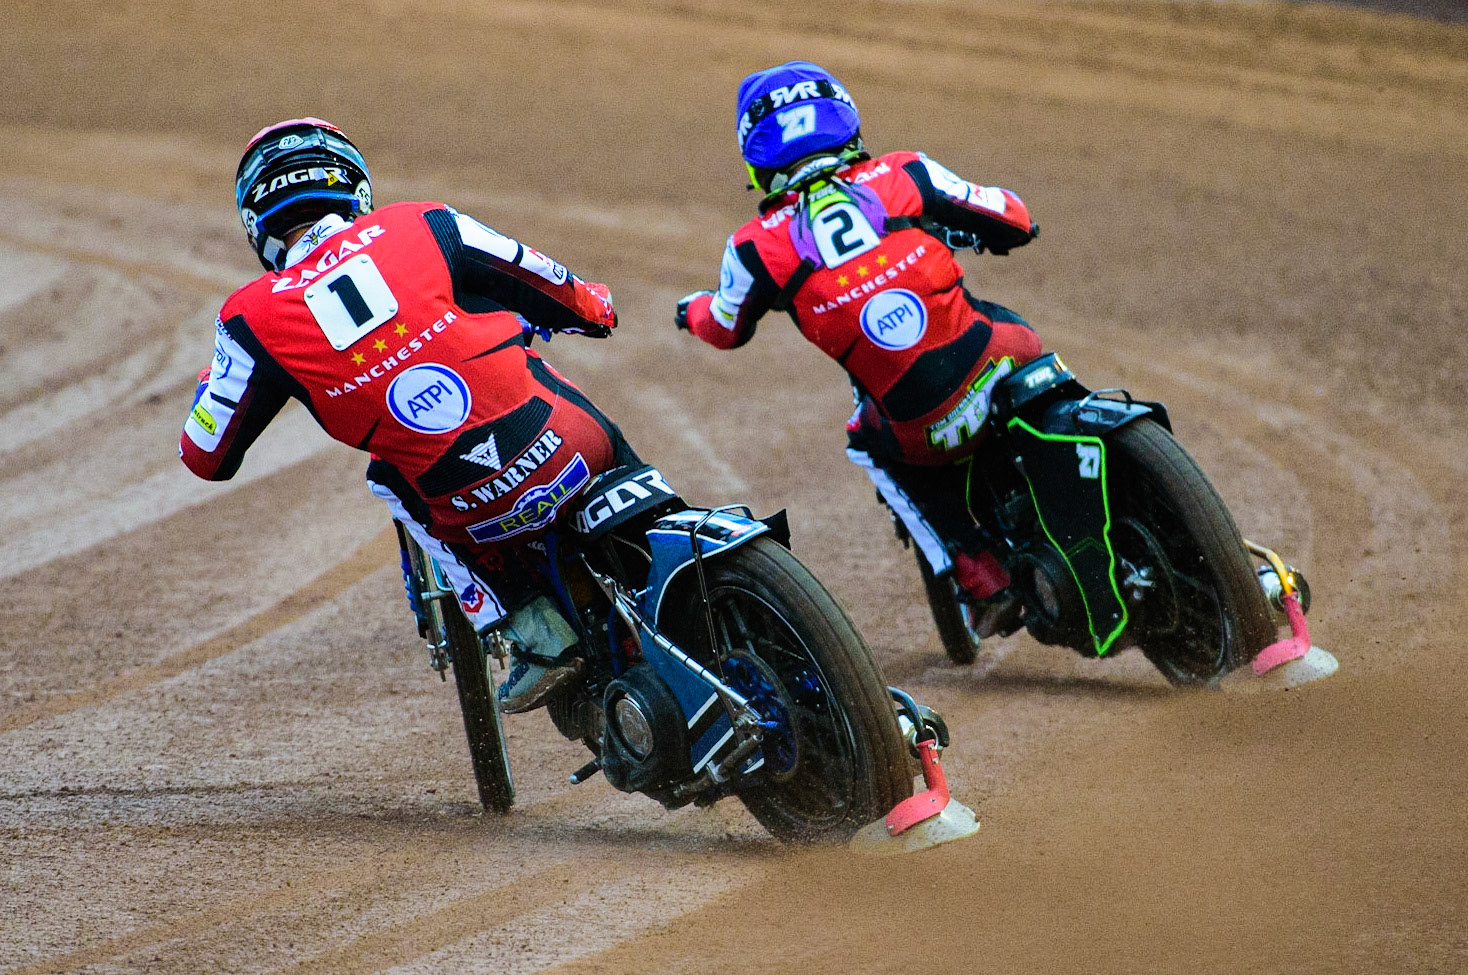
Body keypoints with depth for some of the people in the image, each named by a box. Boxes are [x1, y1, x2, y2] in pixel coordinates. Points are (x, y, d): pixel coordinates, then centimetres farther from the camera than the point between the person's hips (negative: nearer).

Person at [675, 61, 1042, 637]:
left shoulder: (759, 248, -2)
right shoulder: (902, 177, 0)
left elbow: (727, 329, 19)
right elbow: (1012, 220, 9)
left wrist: (694, 310, 43)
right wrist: (964, 229, 31)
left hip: (928, 429, -1)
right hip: (1006, 369, 1)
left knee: (874, 447, 32)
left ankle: (987, 584, 21)